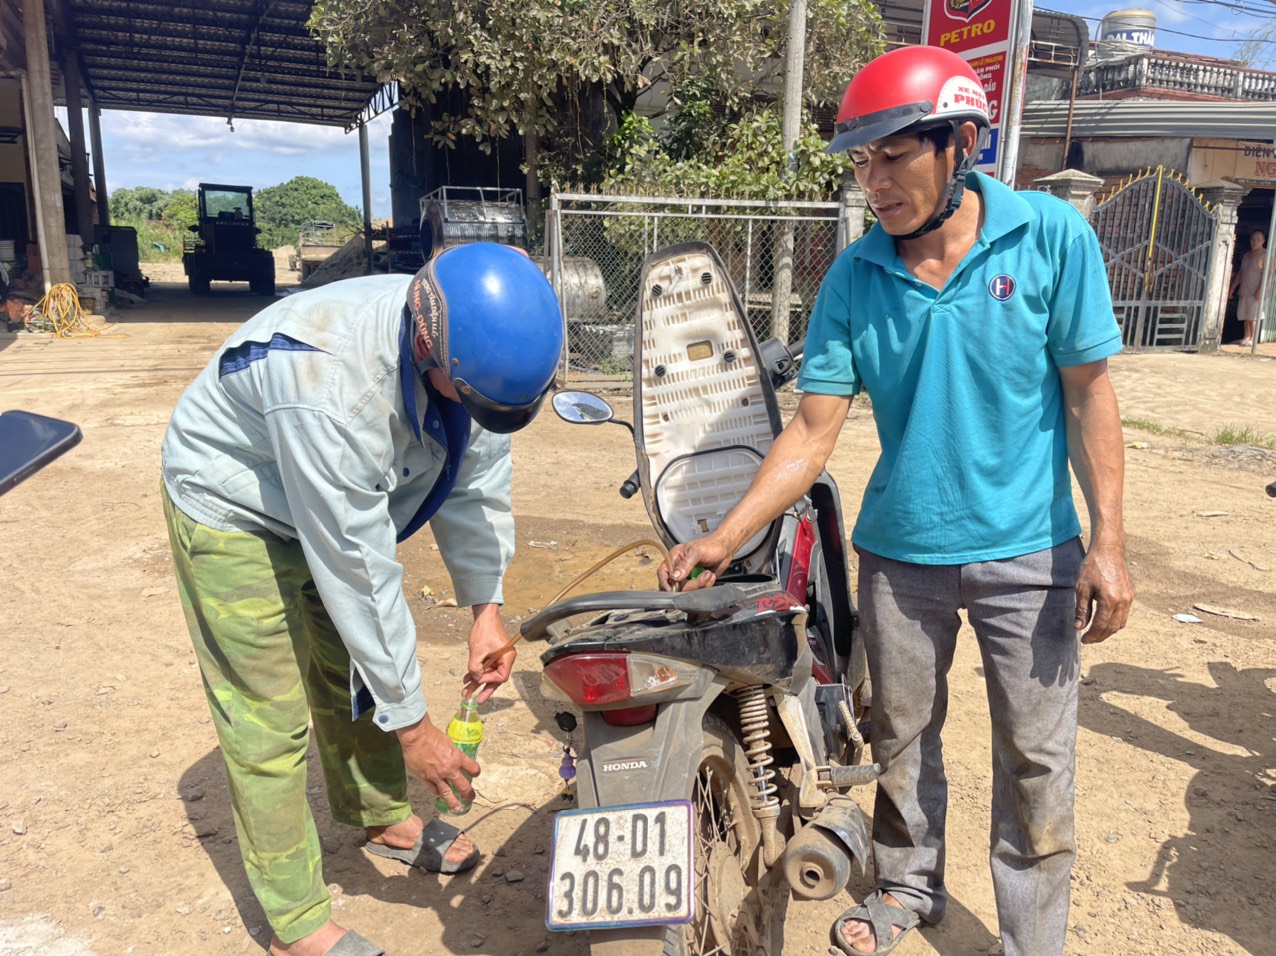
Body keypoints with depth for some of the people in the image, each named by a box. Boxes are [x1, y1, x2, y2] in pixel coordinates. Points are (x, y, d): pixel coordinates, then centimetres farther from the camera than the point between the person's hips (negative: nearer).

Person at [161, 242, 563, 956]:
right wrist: (411, 722, -26)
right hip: (236, 514, -6)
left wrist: (486, 606, -10)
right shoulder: (330, 390, -43)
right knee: (271, 722, -1)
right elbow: (358, 574, -36)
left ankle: (384, 817, 42)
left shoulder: (475, 343, -22)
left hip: (345, 500, 7)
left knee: (357, 675, 18)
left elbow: (476, 477, -8)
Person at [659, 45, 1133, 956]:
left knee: (1036, 759, 9)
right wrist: (724, 538, -15)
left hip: (1027, 550, -2)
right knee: (901, 737, 18)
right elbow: (813, 430, -7)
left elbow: (1088, 393, -6)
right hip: (899, 550, 2)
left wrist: (1107, 541, -11)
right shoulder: (853, 279, -6)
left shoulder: (1052, 235, -9)